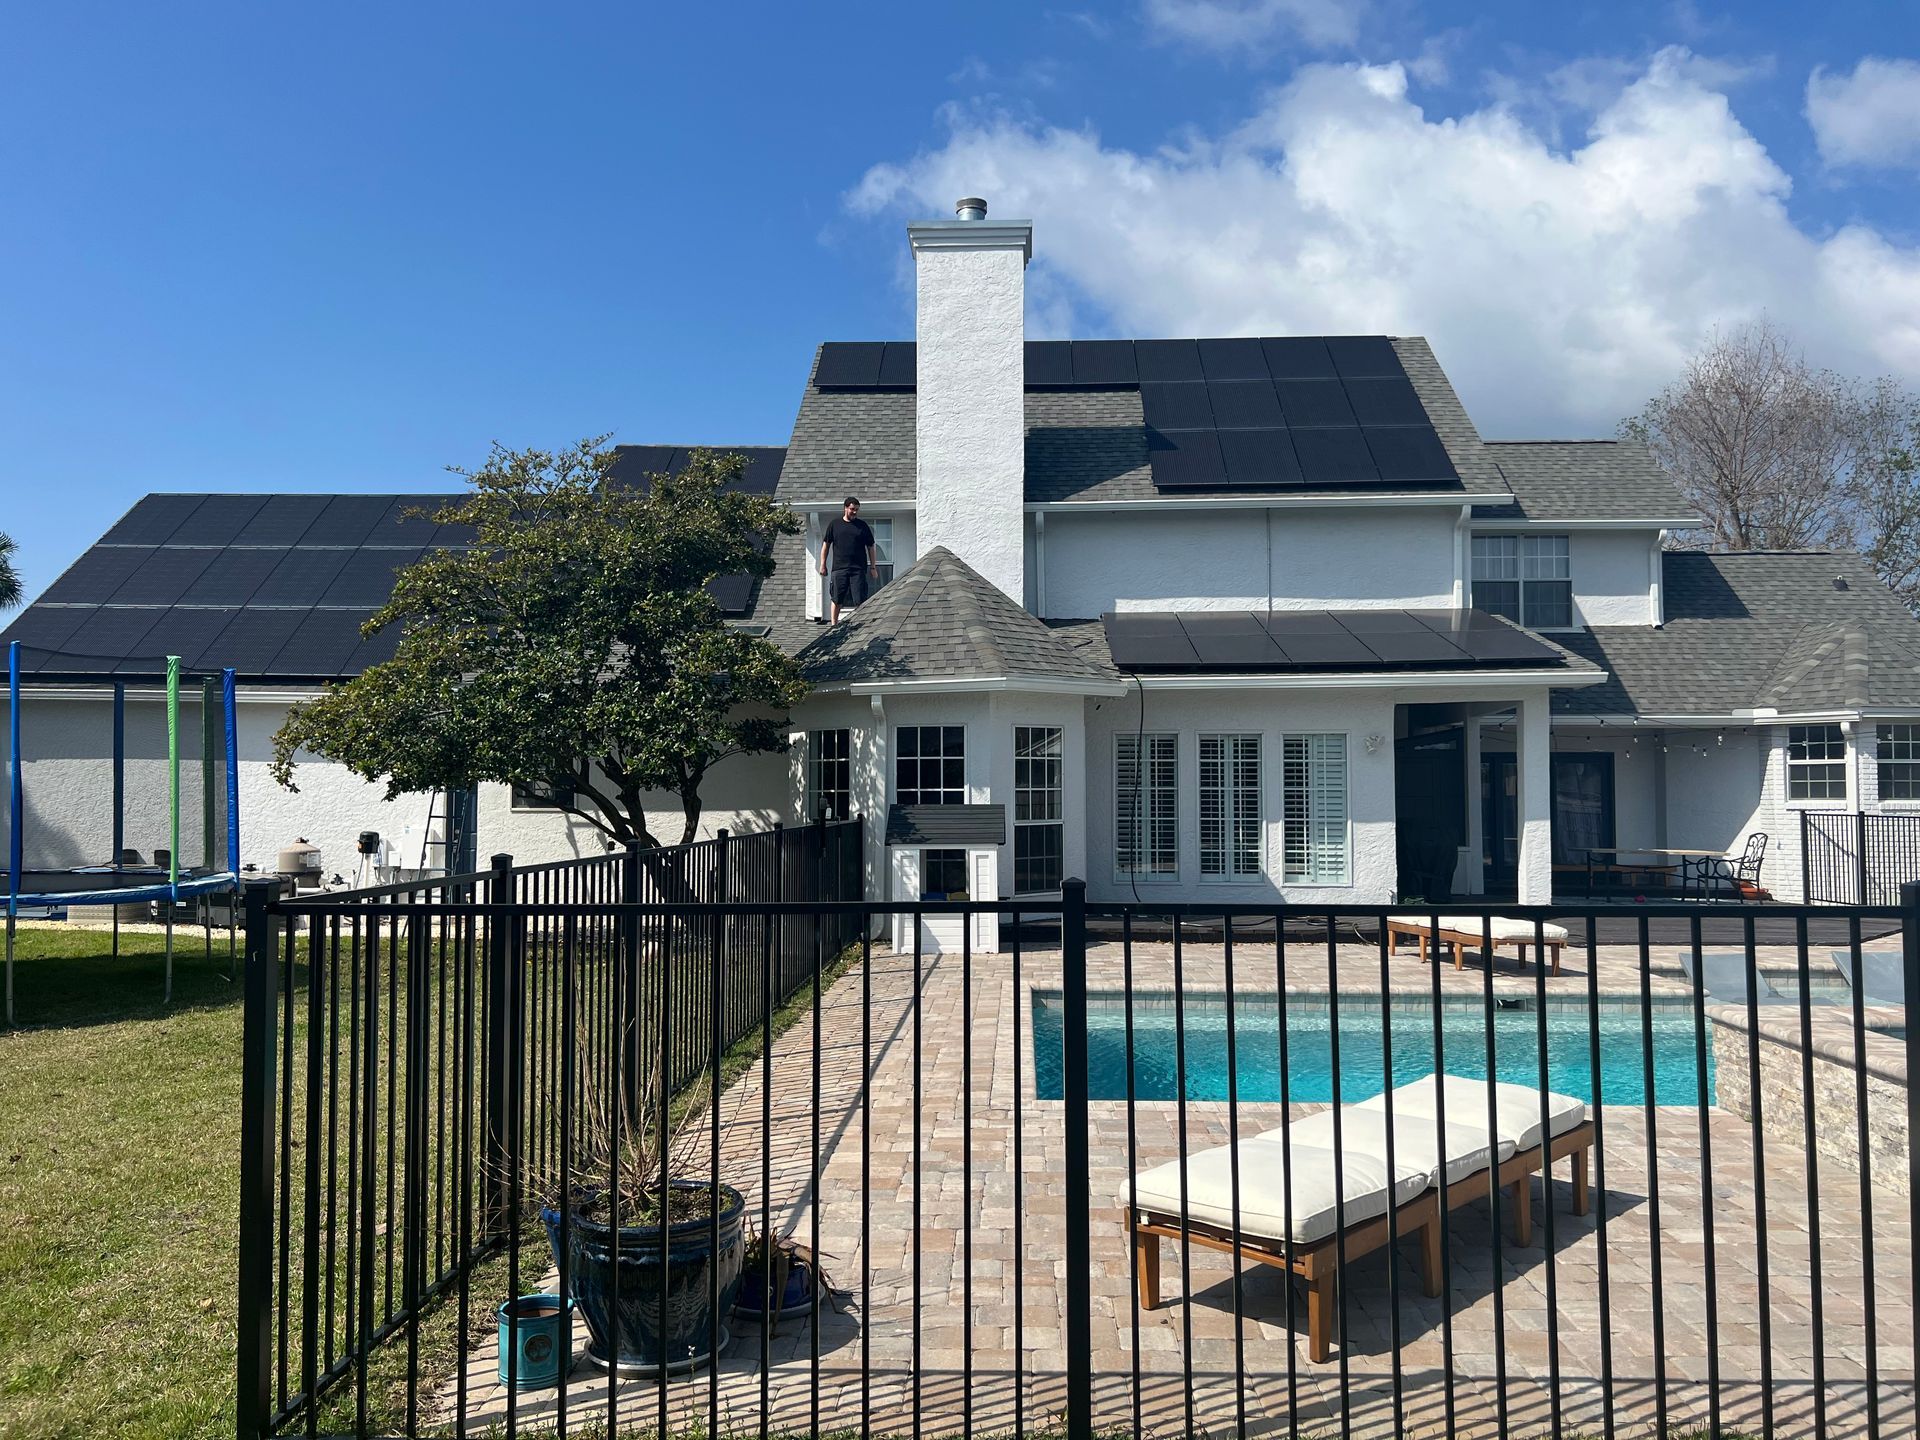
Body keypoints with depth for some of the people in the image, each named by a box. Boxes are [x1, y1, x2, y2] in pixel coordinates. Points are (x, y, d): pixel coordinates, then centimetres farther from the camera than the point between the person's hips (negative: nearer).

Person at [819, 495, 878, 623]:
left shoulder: (863, 526, 9)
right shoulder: (834, 525, 8)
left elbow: (871, 547, 11)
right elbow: (826, 545, 13)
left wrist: (873, 567, 6)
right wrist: (823, 564, 8)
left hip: (859, 569, 0)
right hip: (839, 568, 0)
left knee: (860, 600, -5)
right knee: (837, 599, 4)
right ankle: (834, 625, 13)